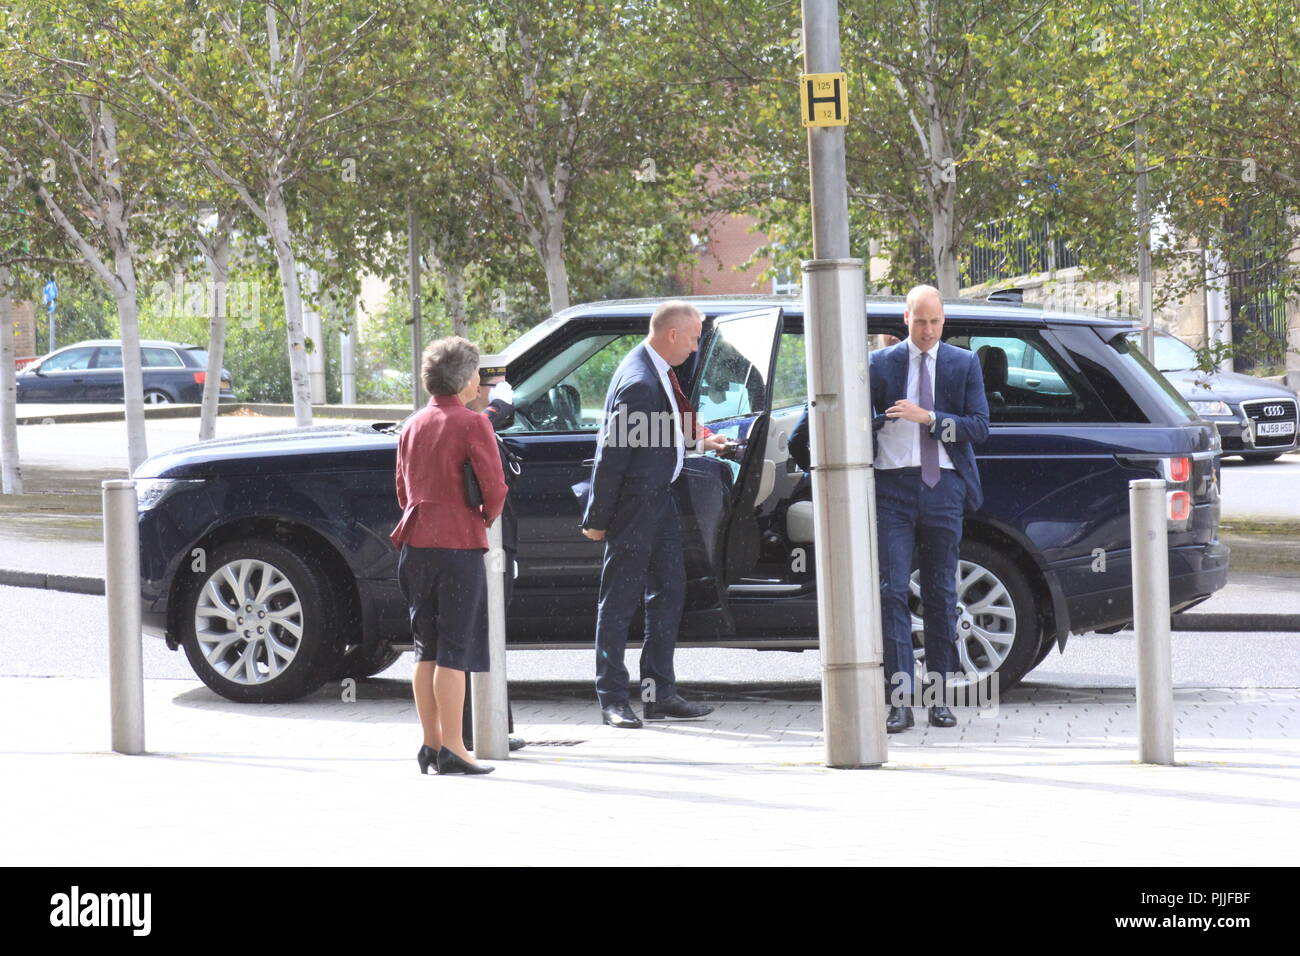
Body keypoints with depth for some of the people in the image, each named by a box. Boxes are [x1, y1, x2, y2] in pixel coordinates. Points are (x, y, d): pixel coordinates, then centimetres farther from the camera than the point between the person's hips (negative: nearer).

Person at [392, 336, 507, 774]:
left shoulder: (413, 425, 11)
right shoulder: (472, 424, -9)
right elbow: (494, 488, -11)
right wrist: (485, 518, 8)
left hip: (416, 542, 6)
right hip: (459, 542, -6)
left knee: (427, 648, 12)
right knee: (455, 650, -4)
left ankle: (431, 743, 13)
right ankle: (451, 748, -5)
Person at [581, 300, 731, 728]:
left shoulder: (660, 371, 6)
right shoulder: (638, 383, -24)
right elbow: (612, 454, -21)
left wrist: (697, 437, 13)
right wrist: (597, 518, -18)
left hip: (659, 497, 10)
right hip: (634, 501, -10)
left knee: (669, 590, 11)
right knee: (620, 599, -1)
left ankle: (659, 693, 17)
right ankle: (612, 700, 5)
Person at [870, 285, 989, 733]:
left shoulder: (964, 364, 7)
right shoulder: (881, 363, 7)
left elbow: (979, 427, -1)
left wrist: (928, 418, -13)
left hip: (944, 486, 1)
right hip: (893, 486, -1)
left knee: (941, 595, 6)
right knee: (892, 591, -9)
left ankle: (939, 698, 11)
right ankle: (901, 700, -12)